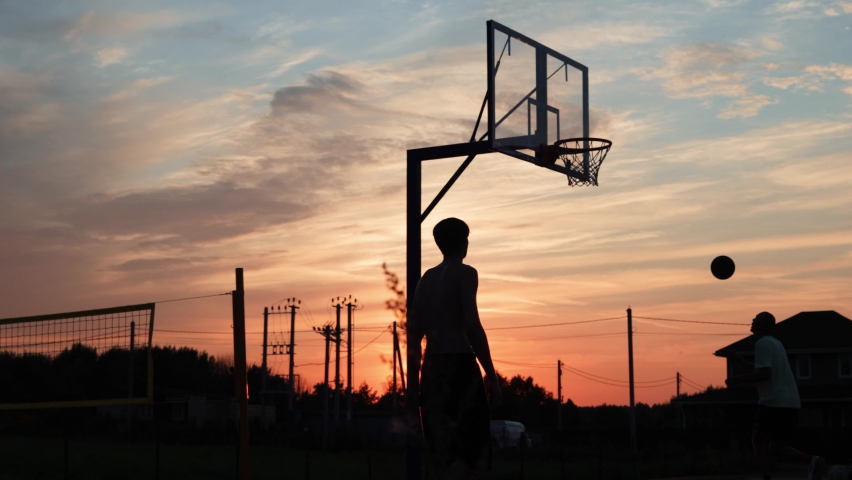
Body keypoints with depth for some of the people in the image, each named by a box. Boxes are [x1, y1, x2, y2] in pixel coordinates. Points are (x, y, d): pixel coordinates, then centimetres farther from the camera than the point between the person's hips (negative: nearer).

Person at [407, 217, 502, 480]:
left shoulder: (427, 278, 17)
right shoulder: (464, 273, -3)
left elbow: (413, 334, 15)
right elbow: (472, 327, -14)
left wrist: (414, 382, 19)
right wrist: (492, 376, -13)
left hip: (432, 368, 7)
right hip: (459, 366, -7)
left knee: (440, 451, 10)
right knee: (468, 447, -10)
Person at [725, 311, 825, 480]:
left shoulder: (762, 344, -8)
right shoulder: (776, 344, 21)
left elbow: (764, 374, -19)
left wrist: (737, 379, -11)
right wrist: (743, 361, 38)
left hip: (774, 402, -8)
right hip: (791, 403, 8)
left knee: (759, 442, 2)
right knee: (776, 446, 13)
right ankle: (811, 460, -9)